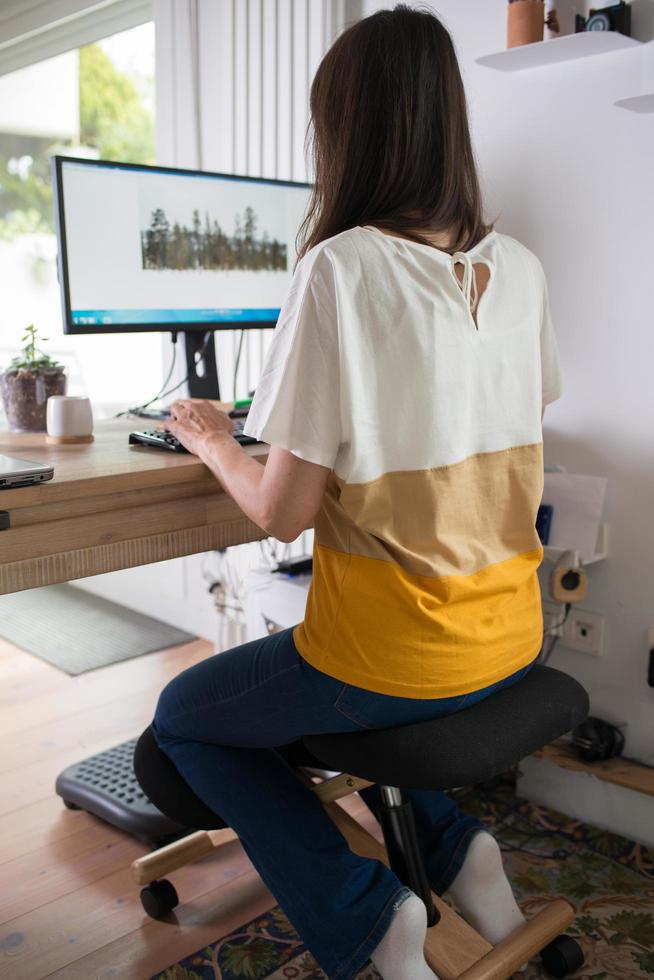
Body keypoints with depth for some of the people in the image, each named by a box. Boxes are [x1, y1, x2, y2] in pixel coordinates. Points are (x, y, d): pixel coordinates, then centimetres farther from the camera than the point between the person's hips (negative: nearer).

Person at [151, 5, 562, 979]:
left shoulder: (340, 267, -19)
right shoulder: (520, 268, 0)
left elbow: (284, 512, -15)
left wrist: (215, 445, 5)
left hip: (394, 658, -6)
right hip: (508, 642, 7)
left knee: (185, 716, 21)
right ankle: (455, 847, 21)